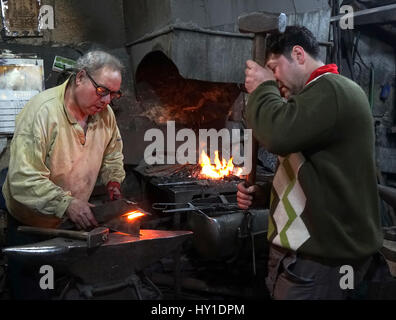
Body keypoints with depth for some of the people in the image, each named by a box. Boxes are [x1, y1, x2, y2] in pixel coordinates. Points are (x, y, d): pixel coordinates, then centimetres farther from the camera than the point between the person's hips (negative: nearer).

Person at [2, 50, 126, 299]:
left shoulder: (105, 113, -4)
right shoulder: (42, 111, -26)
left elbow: (113, 154, 16)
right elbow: (24, 179, -32)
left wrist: (113, 181, 0)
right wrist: (66, 204, -40)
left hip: (75, 221, 5)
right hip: (30, 224, -5)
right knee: (29, 289, 7)